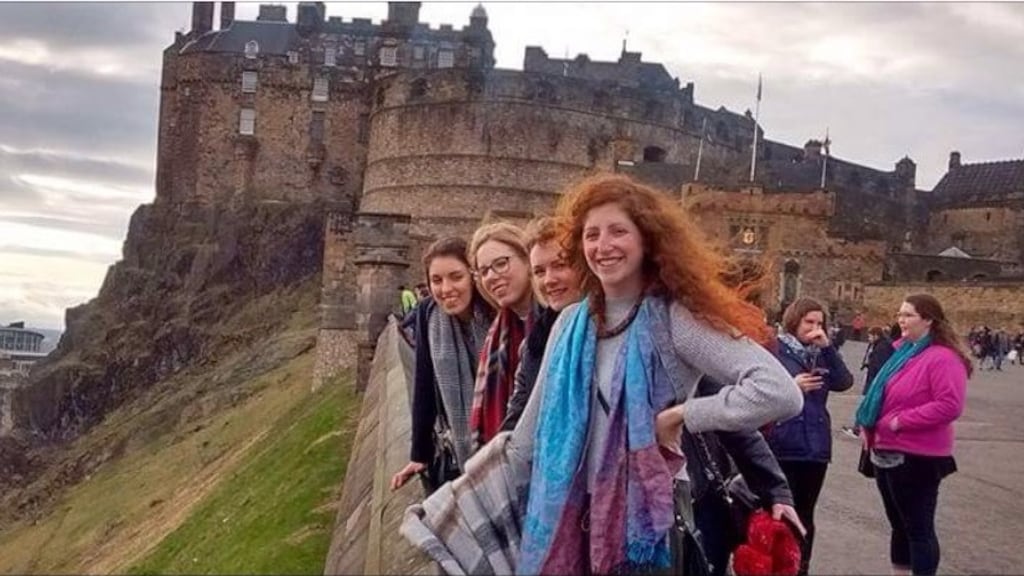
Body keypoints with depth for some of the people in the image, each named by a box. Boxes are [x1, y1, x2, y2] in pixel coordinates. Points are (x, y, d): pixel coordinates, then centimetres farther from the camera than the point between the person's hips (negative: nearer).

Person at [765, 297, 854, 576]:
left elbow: (844, 382, -2)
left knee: (805, 515, 12)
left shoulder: (821, 353, 13)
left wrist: (827, 347, -8)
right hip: (782, 446, -5)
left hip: (816, 446, 5)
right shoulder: (775, 350, -4)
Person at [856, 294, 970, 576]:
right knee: (899, 524, 18)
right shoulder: (900, 350, 12)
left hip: (917, 457, -9)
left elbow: (950, 405, -25)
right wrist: (868, 424, 8)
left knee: (918, 528, -1)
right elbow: (881, 394, 22)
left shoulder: (943, 358, -15)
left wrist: (900, 421, -21)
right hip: (888, 451, 9)